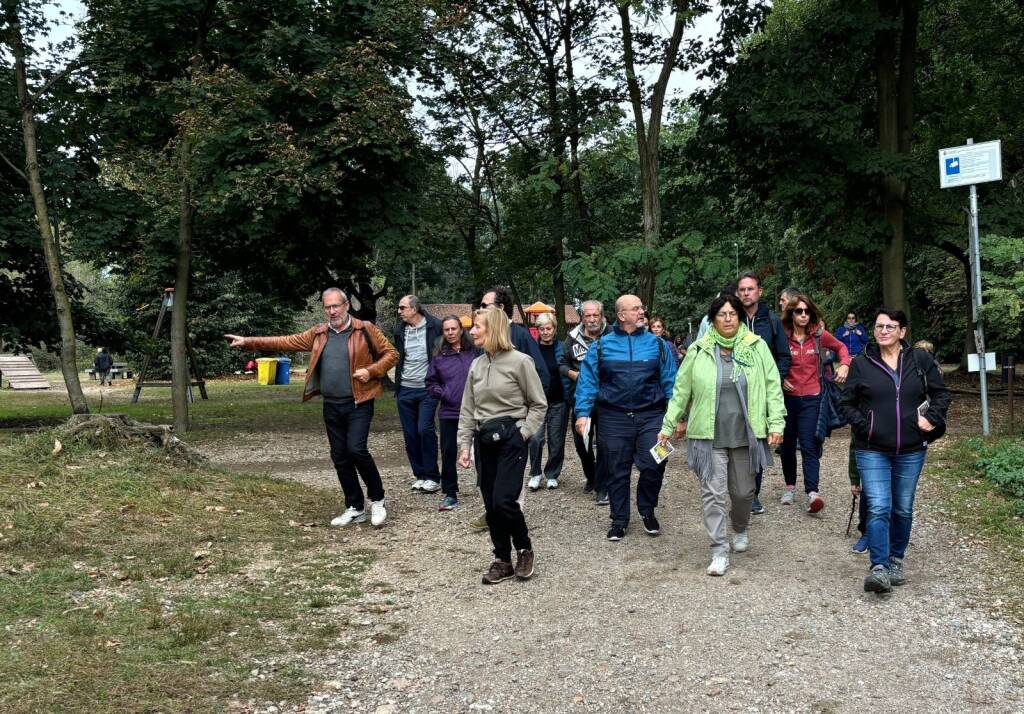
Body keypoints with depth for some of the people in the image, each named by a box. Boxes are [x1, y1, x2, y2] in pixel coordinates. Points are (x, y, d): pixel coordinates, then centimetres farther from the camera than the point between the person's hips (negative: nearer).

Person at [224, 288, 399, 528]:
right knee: (340, 457, 8)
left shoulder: (365, 330, -3)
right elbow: (286, 342, 8)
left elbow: (391, 353, -1)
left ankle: (377, 500, 2)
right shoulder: (318, 334, 9)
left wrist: (371, 371, -16)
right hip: (331, 406, 6)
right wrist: (248, 342, 2)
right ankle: (355, 508, 20)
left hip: (358, 404, -5)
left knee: (356, 449, -18)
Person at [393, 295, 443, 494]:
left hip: (427, 388, -5)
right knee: (410, 434, 6)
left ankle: (432, 476, -2)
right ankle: (419, 475, 17)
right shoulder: (400, 330, 9)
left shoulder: (435, 326, -7)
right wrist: (397, 383, 16)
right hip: (405, 390, 5)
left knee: (425, 429, -13)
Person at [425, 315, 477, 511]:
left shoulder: (474, 352, -2)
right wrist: (442, 394, -5)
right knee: (448, 454, 7)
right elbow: (430, 383, 11)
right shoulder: (439, 356, 6)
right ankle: (450, 494, 18)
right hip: (448, 412, 3)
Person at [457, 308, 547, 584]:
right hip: (484, 440, 6)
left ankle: (524, 549, 13)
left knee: (503, 501, -12)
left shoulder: (519, 361, -9)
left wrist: (523, 434, -11)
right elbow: (467, 410, 11)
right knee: (491, 505, 7)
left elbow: (538, 404, -3)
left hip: (510, 439, -6)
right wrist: (464, 445, 4)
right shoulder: (476, 365, 8)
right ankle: (502, 560, 19)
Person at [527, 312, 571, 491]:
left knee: (556, 440, 6)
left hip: (558, 401, 1)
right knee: (535, 438, -11)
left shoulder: (561, 348, 1)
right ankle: (535, 474, 6)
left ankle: (552, 475, 21)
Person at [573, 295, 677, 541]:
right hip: (614, 418, 0)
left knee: (652, 466, -7)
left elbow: (670, 381, 4)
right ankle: (619, 521, 23)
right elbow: (587, 382, 1)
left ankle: (647, 511, 20)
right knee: (617, 472, 7)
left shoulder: (657, 344, 5)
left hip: (650, 417, 0)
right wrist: (582, 413, -9)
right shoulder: (601, 346, 3)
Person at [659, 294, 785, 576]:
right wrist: (668, 425, 7)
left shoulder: (756, 347, 1)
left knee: (743, 490, 14)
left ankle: (740, 530, 42)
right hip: (710, 435, -1)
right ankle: (719, 551, 4)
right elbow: (681, 391, 6)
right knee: (713, 492, -4)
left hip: (745, 434, 1)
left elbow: (773, 386, 2)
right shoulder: (699, 351, 0)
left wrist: (776, 423, -5)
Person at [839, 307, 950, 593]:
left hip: (911, 450, 2)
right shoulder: (861, 363, -2)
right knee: (879, 508, -12)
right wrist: (861, 425, -9)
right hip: (872, 450, -2)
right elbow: (846, 402, 6)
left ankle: (896, 560, 29)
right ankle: (879, 568, -13)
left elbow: (941, 393, 10)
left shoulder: (920, 360, 1)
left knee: (903, 509, 13)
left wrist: (931, 418, -6)